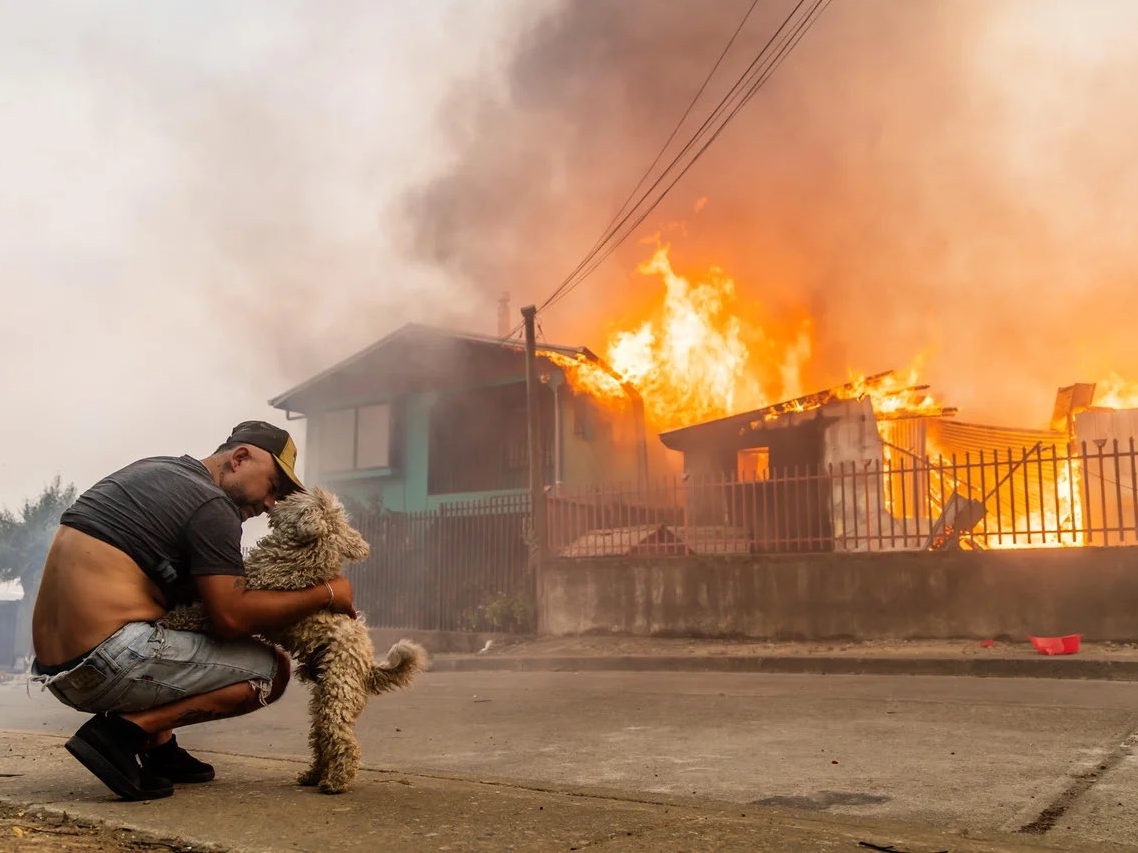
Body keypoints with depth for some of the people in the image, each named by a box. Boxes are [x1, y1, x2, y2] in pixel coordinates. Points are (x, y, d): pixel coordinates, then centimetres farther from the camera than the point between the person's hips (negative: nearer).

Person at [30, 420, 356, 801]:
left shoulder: (153, 471, 18)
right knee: (272, 669, -2)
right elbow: (231, 616, -14)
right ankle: (125, 730, -10)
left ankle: (158, 747, 14)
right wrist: (326, 595, -5)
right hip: (107, 663, -9)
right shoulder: (210, 504, -9)